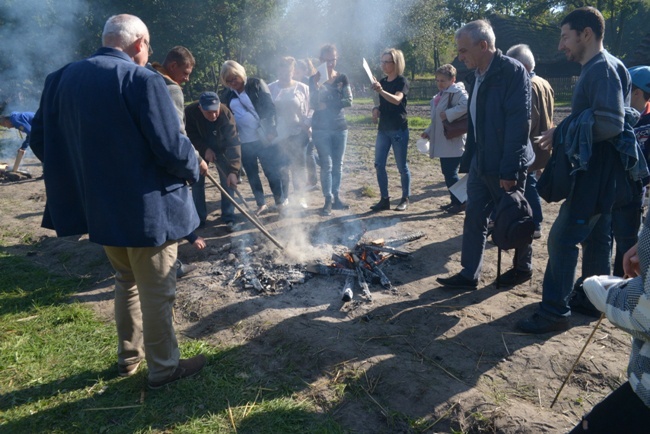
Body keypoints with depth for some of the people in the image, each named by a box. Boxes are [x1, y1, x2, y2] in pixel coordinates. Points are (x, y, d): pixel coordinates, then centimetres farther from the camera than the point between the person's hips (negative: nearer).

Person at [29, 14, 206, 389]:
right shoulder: (142, 80, -16)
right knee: (156, 291, 8)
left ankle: (129, 355, 39)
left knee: (127, 281, 25)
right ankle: (164, 368, 24)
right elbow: (172, 147, -20)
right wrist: (193, 168, 1)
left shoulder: (62, 79, 6)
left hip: (99, 206, 7)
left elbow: (41, 141, 11)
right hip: (147, 207, -7)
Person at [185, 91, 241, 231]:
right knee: (197, 182, 2)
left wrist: (233, 170, -43)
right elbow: (190, 135, -15)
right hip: (200, 149, 1)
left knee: (227, 181, -8)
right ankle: (199, 218, 13)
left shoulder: (226, 115, -33)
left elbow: (233, 143, -36)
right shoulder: (190, 111, -30)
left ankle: (229, 218, 0)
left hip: (220, 148, -1)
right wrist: (204, 149, -28)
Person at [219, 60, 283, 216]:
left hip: (264, 137, -4)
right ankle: (261, 204, 21)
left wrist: (270, 131, -13)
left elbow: (270, 107, -6)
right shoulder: (226, 94, 8)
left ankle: (280, 201, 18)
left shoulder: (257, 84, -2)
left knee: (271, 170, 4)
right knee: (252, 174, 9)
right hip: (243, 141, 4)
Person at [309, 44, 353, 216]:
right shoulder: (315, 79, 1)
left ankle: (336, 198, 16)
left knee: (338, 164, 7)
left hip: (339, 126, 3)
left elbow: (349, 101, -3)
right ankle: (328, 200, -3)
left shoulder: (342, 78, 6)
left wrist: (327, 105, -10)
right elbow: (313, 105, -8)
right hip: (321, 128, -3)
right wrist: (317, 88, -22)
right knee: (326, 164, -7)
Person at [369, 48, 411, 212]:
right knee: (379, 164, 2)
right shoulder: (382, 81, 12)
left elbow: (396, 99, -26)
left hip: (399, 129, -6)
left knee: (402, 166, 0)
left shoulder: (402, 81, -7)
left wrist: (380, 90, -41)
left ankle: (405, 199, 14)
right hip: (383, 129, 6)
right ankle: (384, 199, 12)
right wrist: (376, 110, 0)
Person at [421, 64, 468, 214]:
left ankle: (461, 202, 5)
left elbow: (466, 105, -31)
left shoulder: (457, 92, -11)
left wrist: (449, 113, -27)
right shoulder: (440, 95, 17)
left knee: (451, 173, -8)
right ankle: (454, 200, 24)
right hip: (443, 142, 10)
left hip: (453, 143, -10)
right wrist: (428, 132, 13)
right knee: (447, 172, 13)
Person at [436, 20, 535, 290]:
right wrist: (468, 159, 13)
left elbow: (519, 123, -20)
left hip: (504, 165, -7)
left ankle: (523, 268, 31)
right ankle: (468, 275, 17)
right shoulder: (478, 75, 10)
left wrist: (509, 169, -23)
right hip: (481, 161, 7)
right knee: (474, 218, 8)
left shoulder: (512, 71, -15)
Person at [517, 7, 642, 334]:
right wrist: (564, 134, 8)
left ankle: (555, 312, -1)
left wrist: (562, 133, -17)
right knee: (595, 238, 18)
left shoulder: (602, 69, -15)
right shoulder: (597, 69, 15)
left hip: (594, 174, -10)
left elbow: (611, 124, -26)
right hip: (596, 172, 10)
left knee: (562, 239, -9)